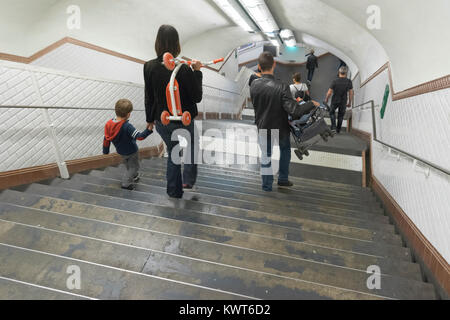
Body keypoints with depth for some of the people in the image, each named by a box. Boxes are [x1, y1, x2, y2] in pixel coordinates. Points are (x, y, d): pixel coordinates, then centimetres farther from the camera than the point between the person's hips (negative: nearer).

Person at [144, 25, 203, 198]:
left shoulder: (149, 67, -9)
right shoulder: (184, 70, -23)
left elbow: (148, 97, 1)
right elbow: (197, 97, -13)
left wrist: (150, 119, 15)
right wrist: (197, 72, -7)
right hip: (183, 121, -4)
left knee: (173, 153, 25)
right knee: (192, 147, 28)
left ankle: (174, 191, 34)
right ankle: (188, 180, 25)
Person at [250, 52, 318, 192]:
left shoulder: (254, 85, -16)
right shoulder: (281, 87, -29)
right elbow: (295, 111, -31)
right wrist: (311, 104, -15)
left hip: (263, 127, 2)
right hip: (280, 127, -2)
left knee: (265, 156, 19)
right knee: (285, 150, 27)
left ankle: (267, 186, 29)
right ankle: (283, 179, 37)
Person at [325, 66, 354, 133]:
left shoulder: (335, 81, -17)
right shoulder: (349, 81, -10)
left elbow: (329, 92, -13)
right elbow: (351, 93, -3)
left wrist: (326, 99, 6)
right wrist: (350, 102, 9)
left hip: (335, 101, -2)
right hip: (343, 102, 2)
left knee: (332, 112, 21)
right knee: (341, 115, 18)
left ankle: (333, 126, 4)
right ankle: (338, 130, 24)